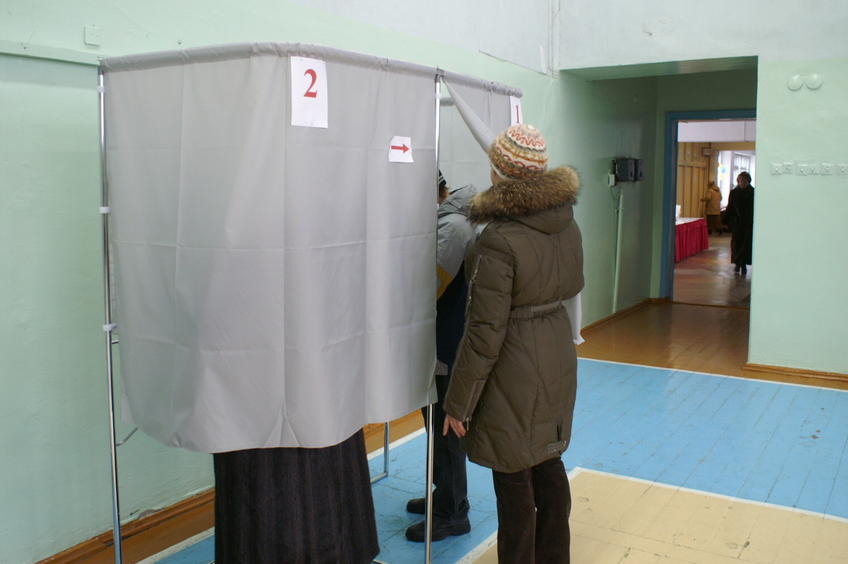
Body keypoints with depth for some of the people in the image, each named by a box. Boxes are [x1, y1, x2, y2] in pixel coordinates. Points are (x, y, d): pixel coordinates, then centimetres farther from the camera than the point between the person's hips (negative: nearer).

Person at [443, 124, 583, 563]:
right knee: (548, 463, 22)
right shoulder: (567, 222, -1)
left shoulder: (499, 240, -25)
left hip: (514, 371, -8)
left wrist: (458, 403, -14)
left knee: (514, 477, 7)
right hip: (558, 357, 8)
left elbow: (485, 333, -22)